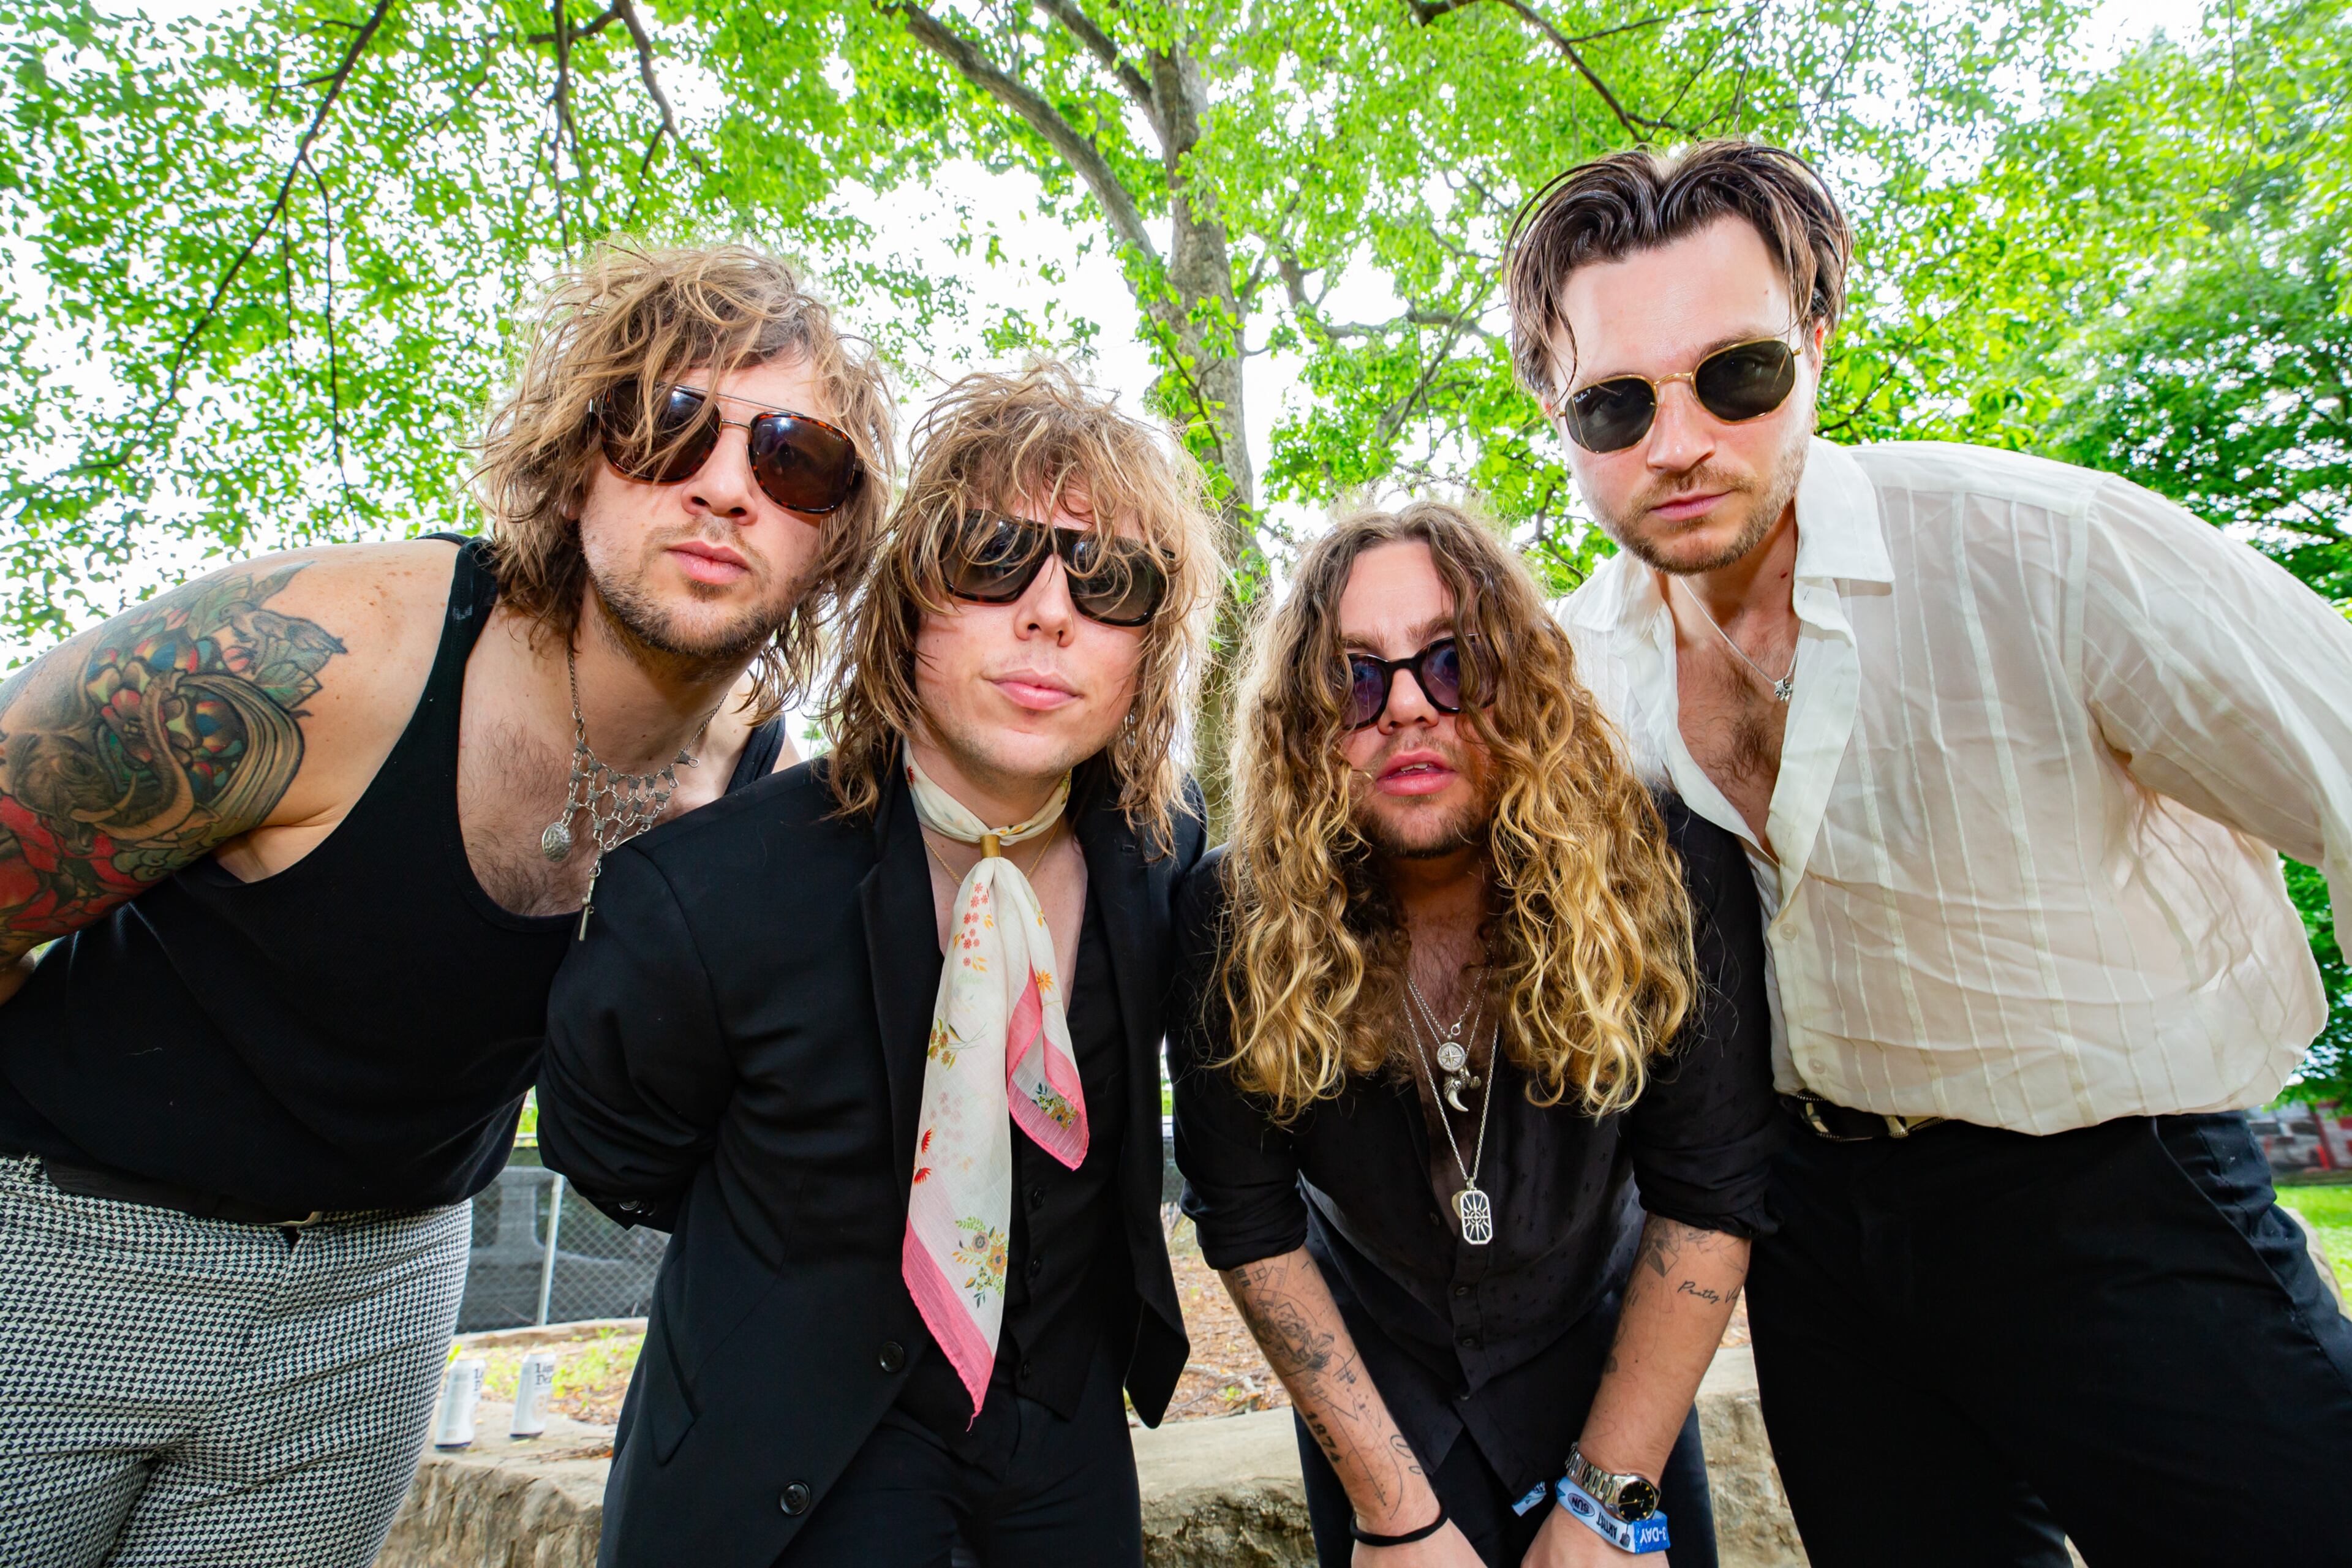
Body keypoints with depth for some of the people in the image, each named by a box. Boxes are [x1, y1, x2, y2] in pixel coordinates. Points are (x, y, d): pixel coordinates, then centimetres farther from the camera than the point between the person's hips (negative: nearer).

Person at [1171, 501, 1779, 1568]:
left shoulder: (1664, 877, -24)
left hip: (1598, 1356, 1)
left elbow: (1708, 1194, -18)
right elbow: (1248, 1216, -16)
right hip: (1370, 1375, 0)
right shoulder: (1237, 921, -24)